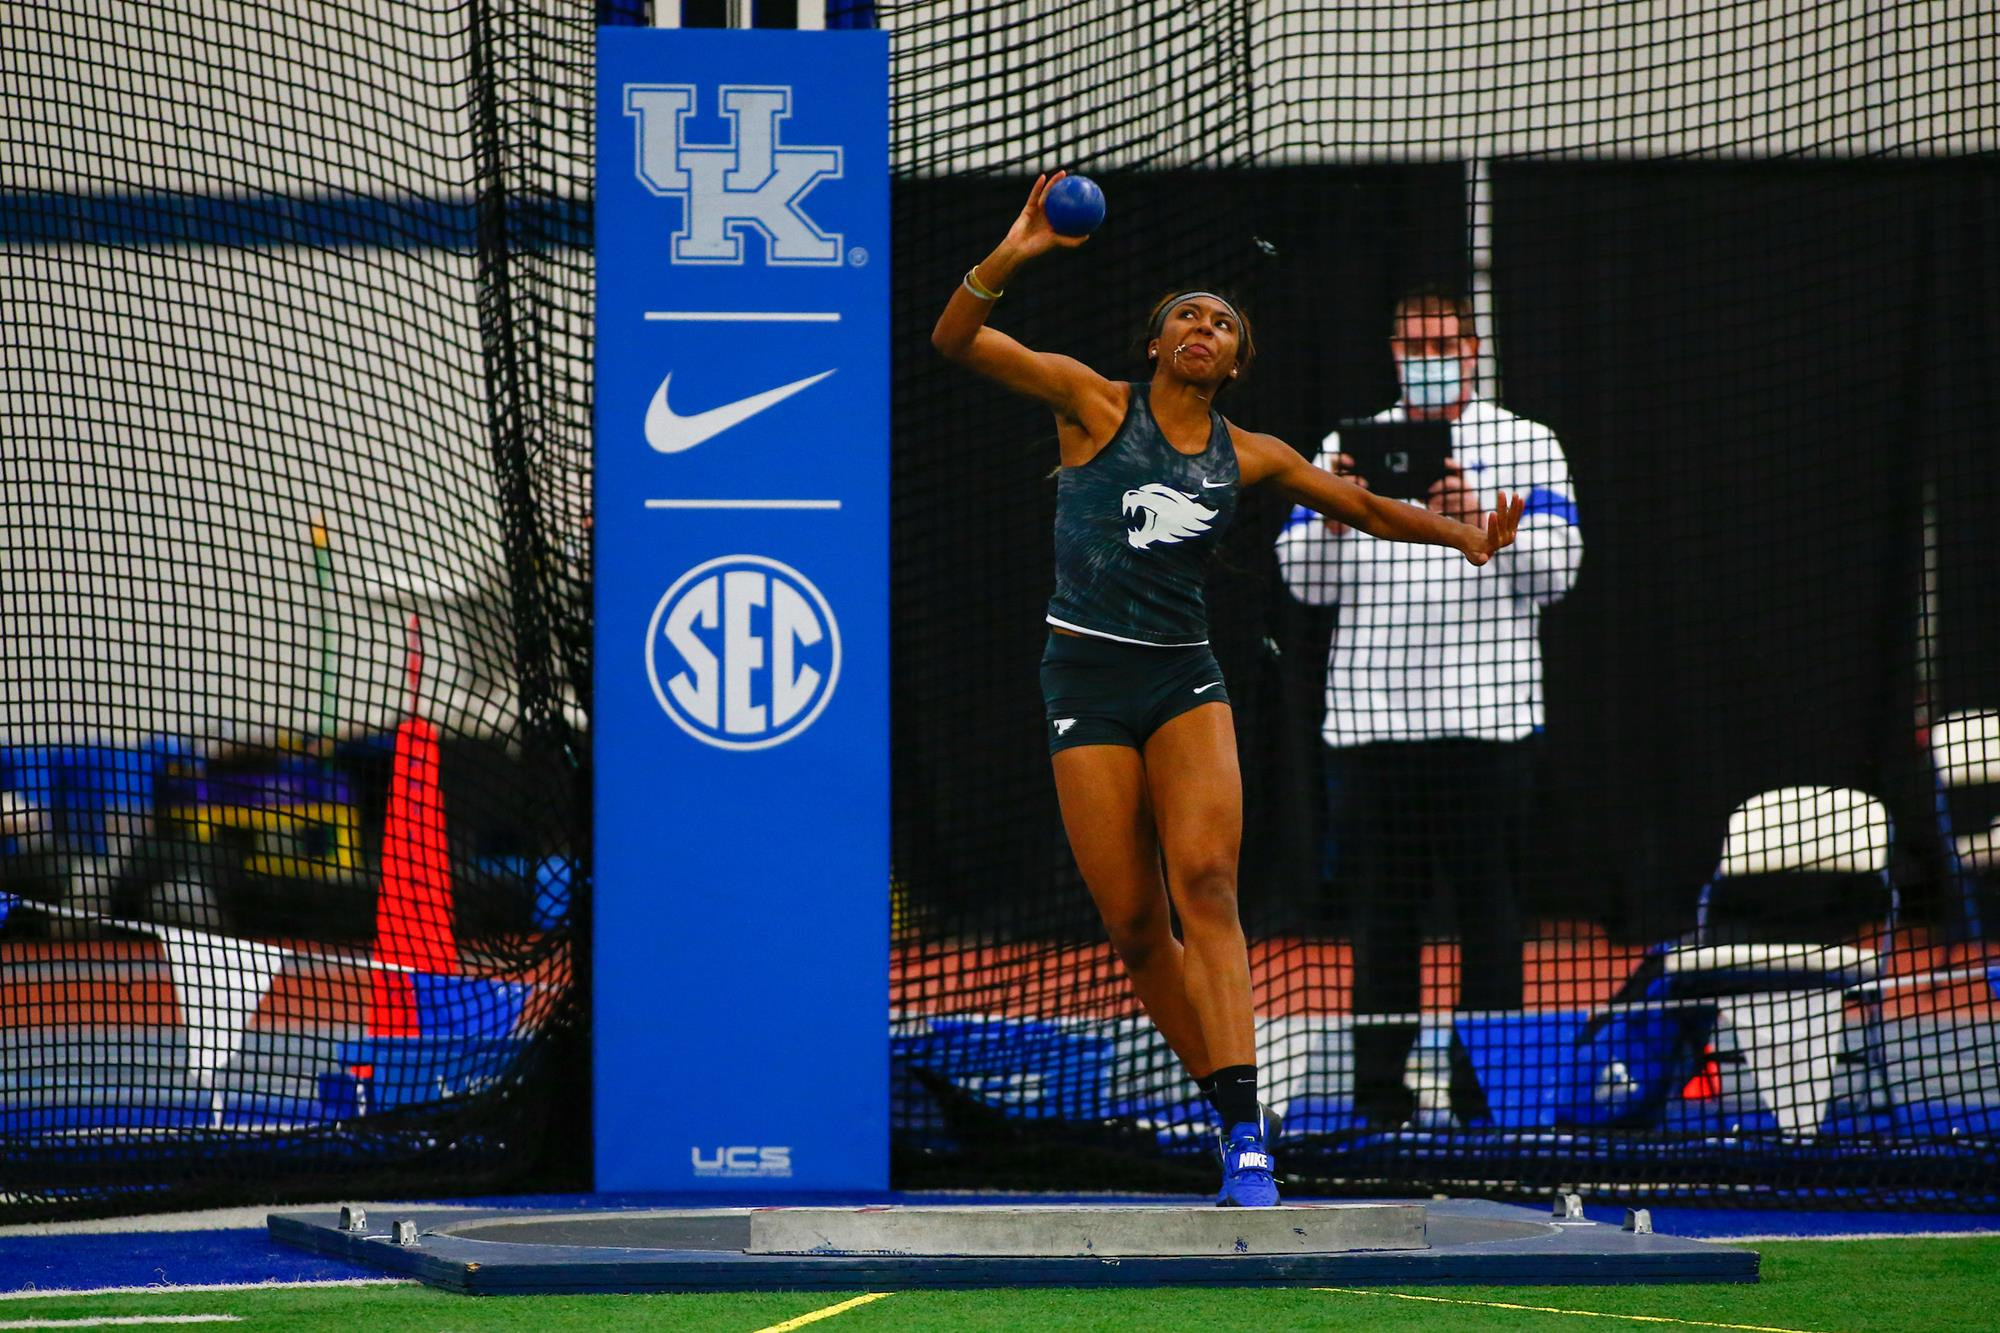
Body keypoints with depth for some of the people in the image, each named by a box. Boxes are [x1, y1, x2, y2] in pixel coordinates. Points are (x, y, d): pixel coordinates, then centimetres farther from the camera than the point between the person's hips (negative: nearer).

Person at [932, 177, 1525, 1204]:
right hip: (1087, 680, -1)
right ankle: (1234, 1118, 10)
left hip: (1185, 679, 1)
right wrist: (1008, 260, -24)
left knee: (1205, 883, -20)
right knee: (1133, 922, -5)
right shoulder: (1096, 405, 3)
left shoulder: (1248, 458, 12)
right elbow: (956, 339, -6)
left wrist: (1461, 534, 9)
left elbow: (1363, 507, 25)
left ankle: (1248, 1142, -27)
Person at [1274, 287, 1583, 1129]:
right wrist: (1332, 517, -9)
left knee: (1487, 904, -5)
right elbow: (1307, 581, 10)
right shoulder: (1348, 447, 17)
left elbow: (1555, 565, -2)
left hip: (1481, 716, -2)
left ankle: (1484, 1090, -3)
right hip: (1369, 716, 2)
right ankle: (1381, 1092, 5)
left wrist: (1478, 516, -17)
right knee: (1382, 911, 3)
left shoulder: (1526, 445, 9)